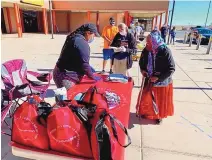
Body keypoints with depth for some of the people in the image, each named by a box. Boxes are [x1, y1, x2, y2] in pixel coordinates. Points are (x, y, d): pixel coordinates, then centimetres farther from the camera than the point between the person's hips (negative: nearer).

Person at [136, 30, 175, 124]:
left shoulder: (165, 51, -24)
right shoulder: (146, 51, -9)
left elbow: (171, 69, -20)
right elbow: (141, 62, 10)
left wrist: (158, 78, -24)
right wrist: (142, 70, -9)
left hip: (162, 82, -4)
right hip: (149, 80, 4)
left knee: (160, 100, 15)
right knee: (146, 97, 17)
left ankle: (159, 115, 41)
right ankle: (146, 112, 45)